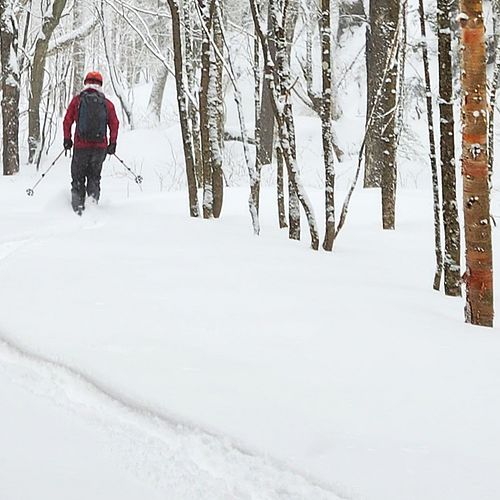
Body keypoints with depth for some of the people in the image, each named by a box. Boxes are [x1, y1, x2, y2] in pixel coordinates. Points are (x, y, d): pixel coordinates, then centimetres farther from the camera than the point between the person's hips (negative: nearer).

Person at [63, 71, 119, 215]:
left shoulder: (77, 100, 3)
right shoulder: (107, 103, 6)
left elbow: (67, 121, 2)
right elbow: (115, 124, 3)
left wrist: (67, 139, 11)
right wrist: (113, 143, 10)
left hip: (81, 146, -1)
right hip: (100, 147, 1)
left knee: (78, 177, 10)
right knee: (94, 175, 17)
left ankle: (78, 205, -1)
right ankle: (93, 194, -8)